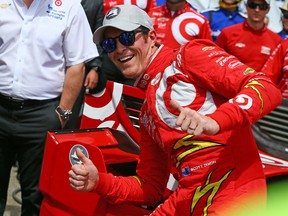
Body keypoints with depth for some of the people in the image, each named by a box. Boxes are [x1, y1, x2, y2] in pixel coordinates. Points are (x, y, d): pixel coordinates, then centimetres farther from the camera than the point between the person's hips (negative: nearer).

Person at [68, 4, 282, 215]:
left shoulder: (190, 55, 0)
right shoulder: (146, 114, 22)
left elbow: (268, 88, -12)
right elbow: (150, 189, 23)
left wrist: (215, 121, -27)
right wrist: (98, 182, 8)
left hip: (233, 191, -6)